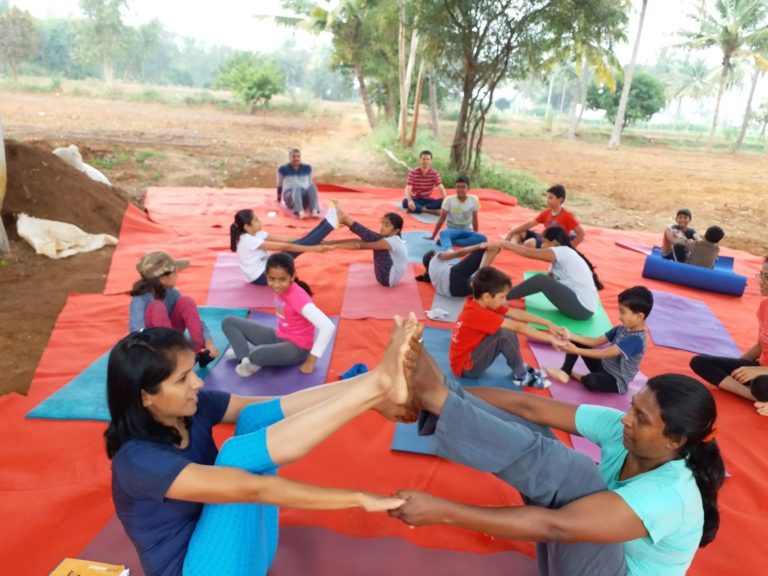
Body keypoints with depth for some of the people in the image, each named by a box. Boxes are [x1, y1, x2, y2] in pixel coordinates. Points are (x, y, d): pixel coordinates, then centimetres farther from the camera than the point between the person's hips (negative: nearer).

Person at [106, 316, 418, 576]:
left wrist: (370, 403, -18)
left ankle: (377, 392, -30)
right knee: (237, 454, -30)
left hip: (246, 544, 6)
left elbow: (283, 408, -8)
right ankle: (379, 382, -36)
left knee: (256, 417, -14)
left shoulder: (195, 407, -5)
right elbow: (250, 488, -34)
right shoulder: (137, 460, -25)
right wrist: (359, 498, -35)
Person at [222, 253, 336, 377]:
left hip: (296, 348, -8)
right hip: (279, 337, 8)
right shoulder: (281, 288, -8)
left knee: (257, 355, -39)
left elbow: (328, 327, -35)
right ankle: (245, 360, -10)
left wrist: (311, 361, -28)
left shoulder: (298, 297, -29)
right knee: (229, 322, 6)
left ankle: (253, 360, -3)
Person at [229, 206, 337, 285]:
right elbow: (284, 246, -26)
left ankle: (327, 223, -9)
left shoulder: (256, 234, 2)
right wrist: (313, 248, -25)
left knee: (297, 244, -9)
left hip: (264, 268, 8)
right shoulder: (248, 240, -25)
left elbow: (284, 239, -3)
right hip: (260, 277, -8)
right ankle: (328, 224, -20)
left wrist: (308, 240, -8)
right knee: (292, 248, -21)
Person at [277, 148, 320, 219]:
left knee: (312, 185, -29)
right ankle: (300, 212, -60)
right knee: (296, 187, -37)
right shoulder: (283, 169, 2)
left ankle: (315, 211, -49)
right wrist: (278, 199, 11)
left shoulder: (307, 168, 11)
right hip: (290, 196, -2)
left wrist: (313, 198, 23)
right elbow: (279, 185, 8)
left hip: (305, 197, 3)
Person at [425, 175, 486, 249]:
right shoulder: (449, 200, -11)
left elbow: (474, 219, 3)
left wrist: (476, 235, 7)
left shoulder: (474, 200, -6)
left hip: (467, 231, 2)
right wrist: (433, 236, -8)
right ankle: (448, 250, -59)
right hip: (452, 230, -2)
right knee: (444, 233, -33)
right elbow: (442, 219, -7)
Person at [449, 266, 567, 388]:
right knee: (505, 332, -27)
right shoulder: (478, 314, -28)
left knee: (508, 323, 3)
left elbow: (517, 314, 0)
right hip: (466, 367, -9)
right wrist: (551, 339, -21)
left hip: (471, 353, 9)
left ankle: (521, 366, 8)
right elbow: (518, 327, -26)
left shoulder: (478, 304, -2)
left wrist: (548, 324, -3)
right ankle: (521, 375, -6)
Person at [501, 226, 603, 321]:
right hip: (580, 305, 10)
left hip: (582, 308, -10)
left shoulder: (563, 251, -11)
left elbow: (527, 252, -16)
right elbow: (549, 278, 12)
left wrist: (504, 244, -5)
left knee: (540, 280, -15)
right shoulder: (563, 255, 18)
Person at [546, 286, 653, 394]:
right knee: (577, 341, 2)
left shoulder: (636, 339, -27)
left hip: (616, 380, -8)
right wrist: (571, 336, -13)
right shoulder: (621, 329, 0)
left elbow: (604, 353, -31)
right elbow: (596, 342, 0)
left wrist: (576, 350, -34)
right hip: (603, 366, 8)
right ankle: (565, 372, -8)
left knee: (590, 381, -39)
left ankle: (576, 376, -4)